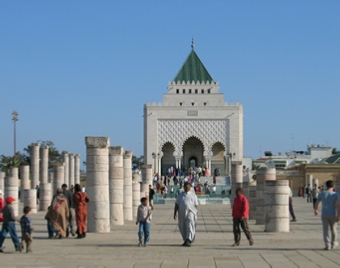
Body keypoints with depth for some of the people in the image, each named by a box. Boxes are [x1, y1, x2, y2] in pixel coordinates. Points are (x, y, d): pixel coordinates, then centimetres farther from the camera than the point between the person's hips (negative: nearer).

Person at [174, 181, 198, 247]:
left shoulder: (193, 195, 9)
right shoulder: (180, 195, 14)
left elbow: (196, 205, 10)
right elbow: (176, 205, 11)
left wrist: (195, 214, 6)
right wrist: (175, 214, 3)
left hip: (190, 212, -3)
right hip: (182, 213, 3)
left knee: (190, 227, -16)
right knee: (183, 228, 9)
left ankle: (188, 241, -24)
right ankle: (185, 240, 25)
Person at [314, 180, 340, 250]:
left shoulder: (322, 194, -2)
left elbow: (317, 203, 9)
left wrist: (315, 210, 27)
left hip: (324, 215, 0)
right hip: (333, 215, 0)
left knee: (325, 230, 0)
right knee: (333, 229, 16)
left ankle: (327, 245, -12)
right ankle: (333, 244, 30)